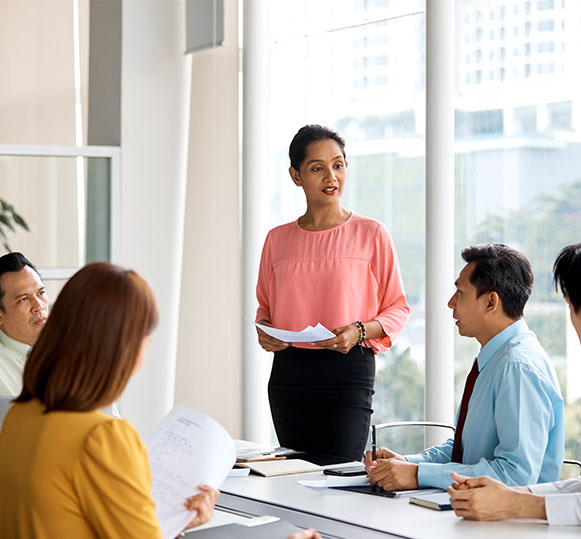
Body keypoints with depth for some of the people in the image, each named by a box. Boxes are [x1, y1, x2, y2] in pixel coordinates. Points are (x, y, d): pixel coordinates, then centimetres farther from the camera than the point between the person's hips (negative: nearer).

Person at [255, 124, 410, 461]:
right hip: (288, 372, 3)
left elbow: (398, 309, 3)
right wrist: (263, 331, -1)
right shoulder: (278, 239, 10)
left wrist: (359, 331, -14)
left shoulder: (371, 234, 1)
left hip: (348, 370, -3)